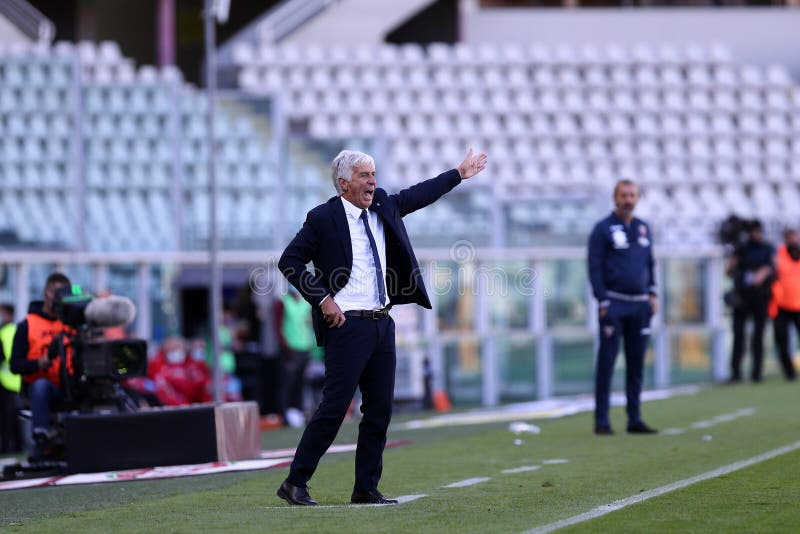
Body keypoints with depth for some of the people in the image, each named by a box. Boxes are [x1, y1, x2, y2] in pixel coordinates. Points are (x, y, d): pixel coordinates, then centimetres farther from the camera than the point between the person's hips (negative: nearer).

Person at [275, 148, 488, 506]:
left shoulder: (383, 207, 12)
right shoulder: (323, 218, -7)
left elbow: (418, 195, 27)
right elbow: (289, 262, -7)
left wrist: (459, 174, 32)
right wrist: (322, 299, -12)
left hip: (382, 325, 7)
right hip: (347, 325, -7)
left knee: (380, 409, 7)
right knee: (333, 408, -9)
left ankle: (366, 489, 14)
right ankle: (294, 484, -3)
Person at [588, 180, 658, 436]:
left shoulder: (643, 228, 15)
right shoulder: (603, 229, -2)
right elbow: (595, 267, -5)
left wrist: (652, 294, 10)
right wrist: (603, 301, -11)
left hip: (640, 304, 5)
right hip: (614, 304, -5)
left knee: (636, 363, 6)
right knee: (606, 361, -6)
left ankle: (634, 419, 10)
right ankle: (601, 421, -5)